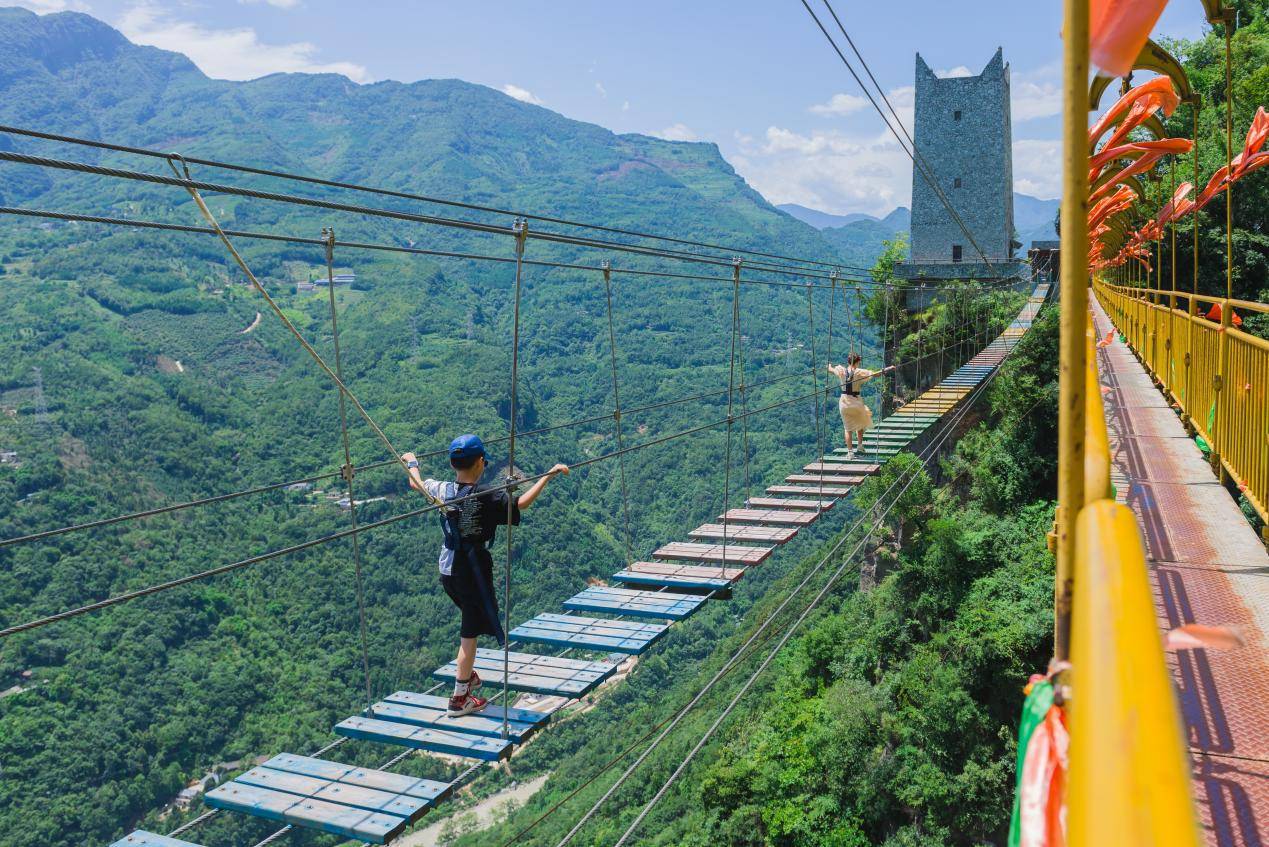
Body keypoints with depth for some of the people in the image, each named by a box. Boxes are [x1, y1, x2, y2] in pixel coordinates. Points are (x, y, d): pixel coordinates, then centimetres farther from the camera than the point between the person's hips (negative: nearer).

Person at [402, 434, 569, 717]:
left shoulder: (440, 490, -3)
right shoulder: (487, 497, -21)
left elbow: (416, 483, 17)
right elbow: (522, 503, -24)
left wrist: (411, 462, 38)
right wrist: (549, 474, -17)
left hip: (447, 570, 7)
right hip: (473, 572, -7)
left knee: (471, 620, 28)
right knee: (469, 633, 3)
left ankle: (466, 675, 41)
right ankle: (460, 699, 10)